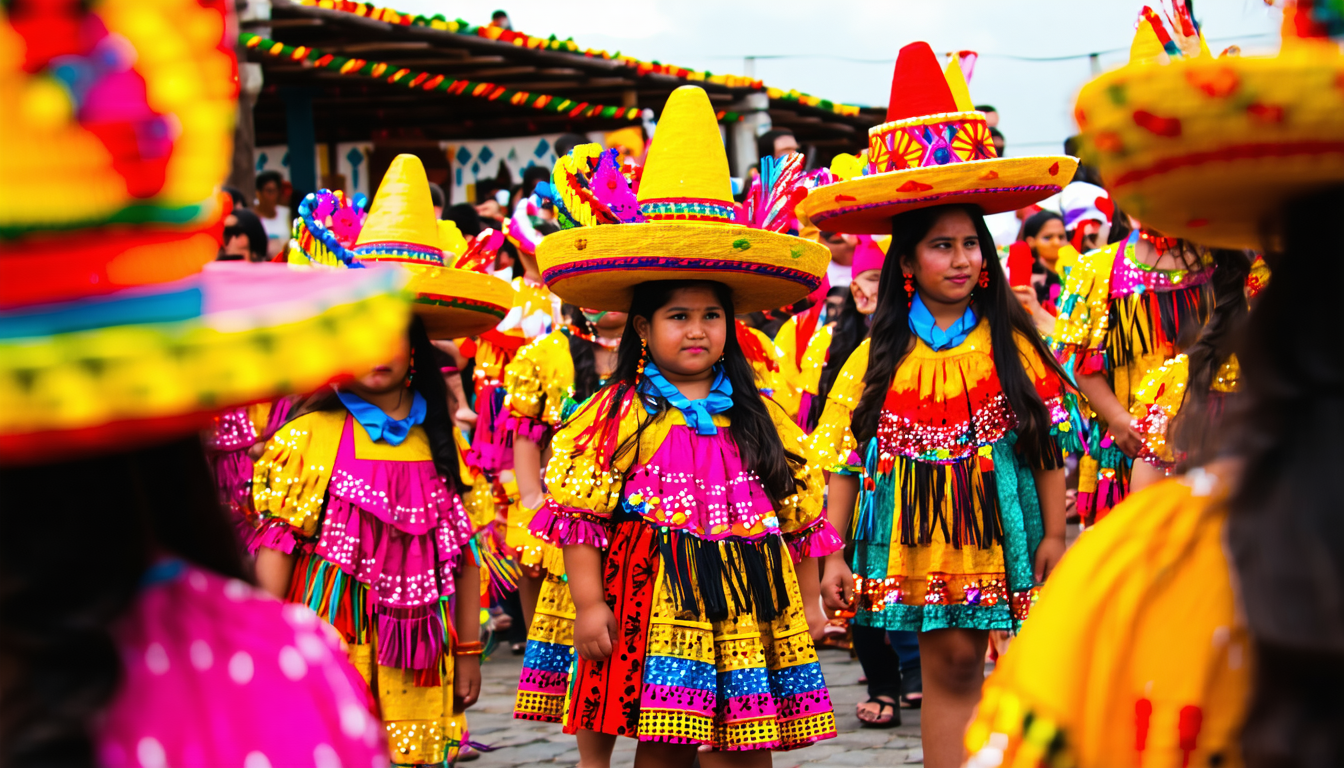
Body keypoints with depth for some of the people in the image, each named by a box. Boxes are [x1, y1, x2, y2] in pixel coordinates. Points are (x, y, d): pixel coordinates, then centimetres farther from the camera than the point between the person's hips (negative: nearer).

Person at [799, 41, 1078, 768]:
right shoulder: (880, 354, 2)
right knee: (950, 661, -2)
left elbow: (1049, 441, 4)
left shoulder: (1014, 345, 2)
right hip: (919, 535, 0)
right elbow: (844, 455, 3)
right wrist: (834, 554, 0)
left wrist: (1053, 536, 1)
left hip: (998, 529, 0)